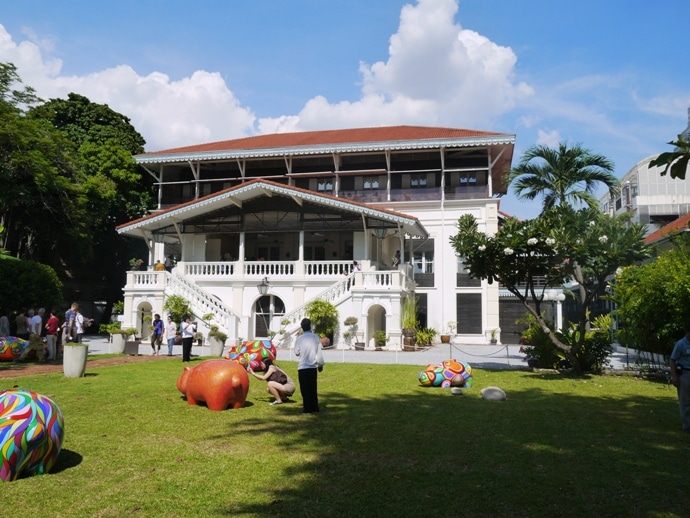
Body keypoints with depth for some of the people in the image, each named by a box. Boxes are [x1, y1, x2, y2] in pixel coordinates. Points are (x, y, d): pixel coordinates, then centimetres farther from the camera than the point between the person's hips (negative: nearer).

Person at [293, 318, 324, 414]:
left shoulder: (299, 339, -8)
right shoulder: (316, 337, -2)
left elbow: (297, 353, 0)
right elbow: (319, 352, 1)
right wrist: (320, 364, 11)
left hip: (303, 367, -3)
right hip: (313, 366, 3)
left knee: (305, 389, 4)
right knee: (313, 388, 13)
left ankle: (307, 409, 5)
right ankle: (315, 407, 18)